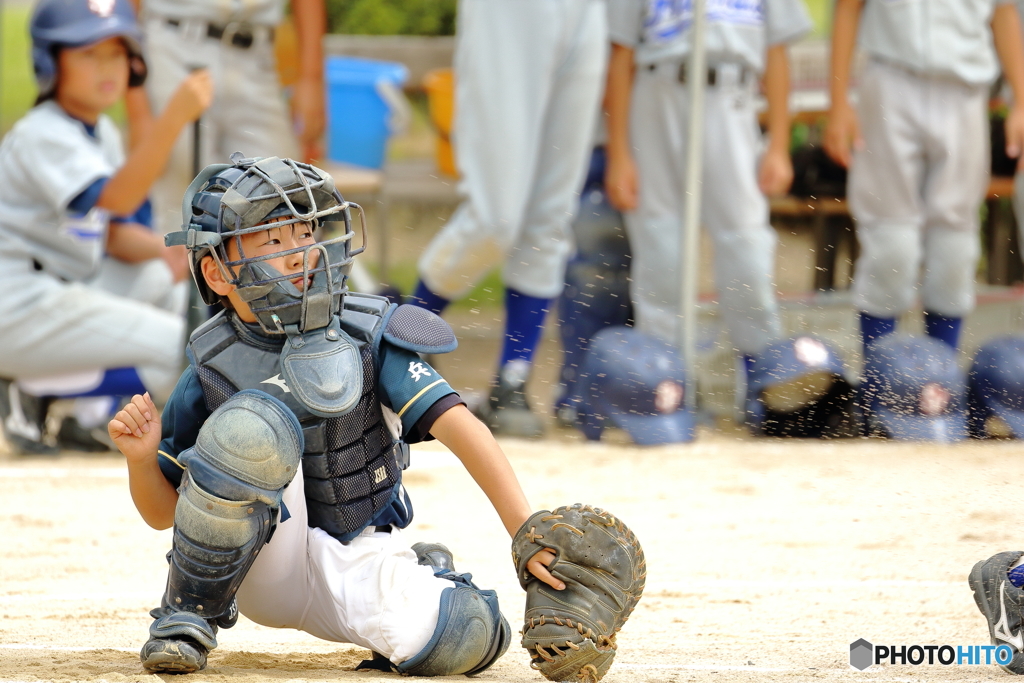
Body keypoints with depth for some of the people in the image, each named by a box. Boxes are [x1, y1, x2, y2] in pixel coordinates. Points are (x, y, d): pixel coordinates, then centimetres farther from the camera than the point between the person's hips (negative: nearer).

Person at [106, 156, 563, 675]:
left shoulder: (367, 339, -7)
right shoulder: (211, 370, -5)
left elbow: (459, 425, -16)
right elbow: (162, 512, 3)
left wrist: (527, 533, -26)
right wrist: (140, 458, -20)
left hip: (356, 562, 1)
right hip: (265, 564, -1)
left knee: (465, 639, -28)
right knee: (254, 421, -29)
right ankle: (188, 615, -12)